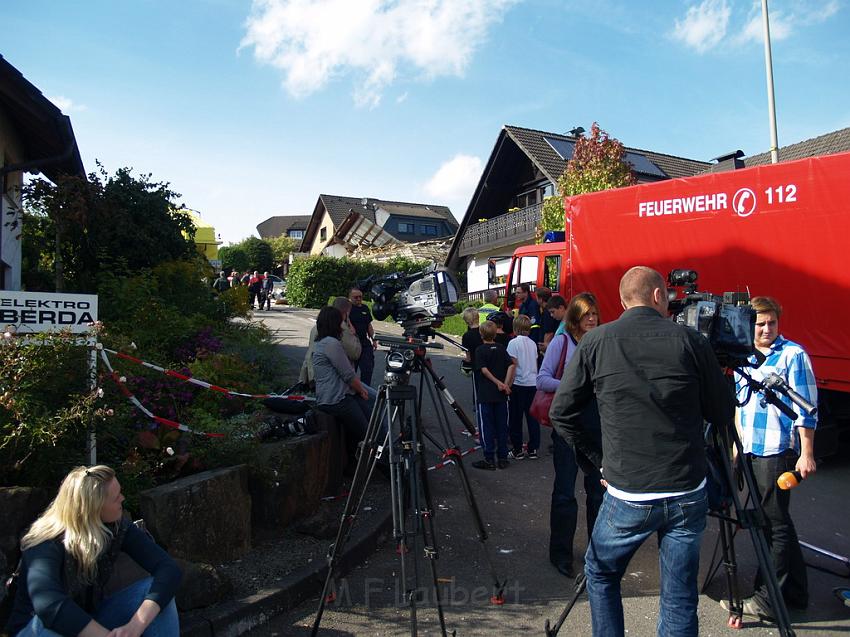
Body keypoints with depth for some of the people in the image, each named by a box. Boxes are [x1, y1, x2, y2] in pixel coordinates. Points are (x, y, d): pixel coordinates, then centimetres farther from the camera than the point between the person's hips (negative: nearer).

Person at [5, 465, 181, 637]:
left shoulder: (117, 526, -15)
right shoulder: (47, 545, -27)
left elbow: (168, 568, -22)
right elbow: (50, 606, -45)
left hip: (91, 618, 4)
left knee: (158, 590, -19)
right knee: (52, 622, -37)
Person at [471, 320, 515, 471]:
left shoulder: (480, 350, -5)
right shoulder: (501, 348, 7)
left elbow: (484, 369, -15)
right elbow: (511, 365, -5)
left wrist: (499, 383, -12)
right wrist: (505, 384, -8)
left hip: (485, 395, -4)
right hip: (501, 395, 4)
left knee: (486, 427, 1)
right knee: (502, 426, 10)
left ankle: (489, 459, 3)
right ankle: (503, 458, 14)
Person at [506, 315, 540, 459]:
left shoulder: (514, 342, -9)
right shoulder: (533, 343, 9)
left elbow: (513, 364, -13)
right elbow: (535, 364, 15)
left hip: (519, 384, -5)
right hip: (533, 383, 5)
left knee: (516, 419, 4)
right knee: (532, 417, 9)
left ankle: (517, 451, 8)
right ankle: (533, 450, 12)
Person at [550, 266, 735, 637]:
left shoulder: (594, 342, -4)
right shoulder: (690, 341, -4)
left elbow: (560, 413, -1)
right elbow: (724, 414, 3)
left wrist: (598, 462, 6)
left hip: (627, 495, -1)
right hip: (689, 494, 2)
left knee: (600, 574, 21)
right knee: (680, 595, 16)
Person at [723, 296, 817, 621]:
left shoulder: (793, 354, -6)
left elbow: (805, 408, -10)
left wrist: (807, 453, -14)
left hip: (777, 450, -7)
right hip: (750, 450, 7)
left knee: (774, 524, -2)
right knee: (776, 523, 15)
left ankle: (768, 598, 8)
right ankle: (794, 593, 28)